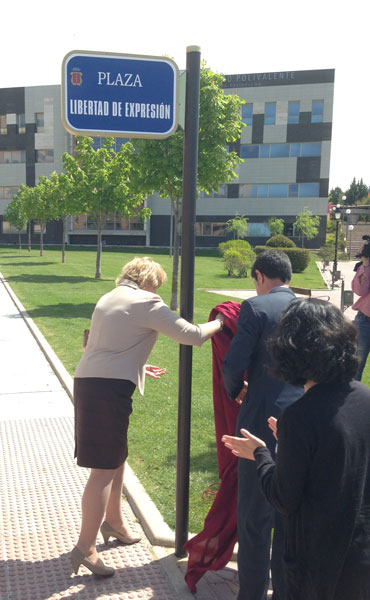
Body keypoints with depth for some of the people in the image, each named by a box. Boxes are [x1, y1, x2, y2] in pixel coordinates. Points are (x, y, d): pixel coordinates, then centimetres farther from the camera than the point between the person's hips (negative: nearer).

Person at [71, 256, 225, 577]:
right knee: (104, 468, -3)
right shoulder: (146, 303, -8)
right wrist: (220, 322, 8)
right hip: (110, 389, -9)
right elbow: (192, 336, -10)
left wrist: (138, 367, 35)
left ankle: (113, 520, 37)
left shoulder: (109, 299, 18)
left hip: (88, 381, 9)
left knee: (117, 456, 22)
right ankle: (85, 547, 3)